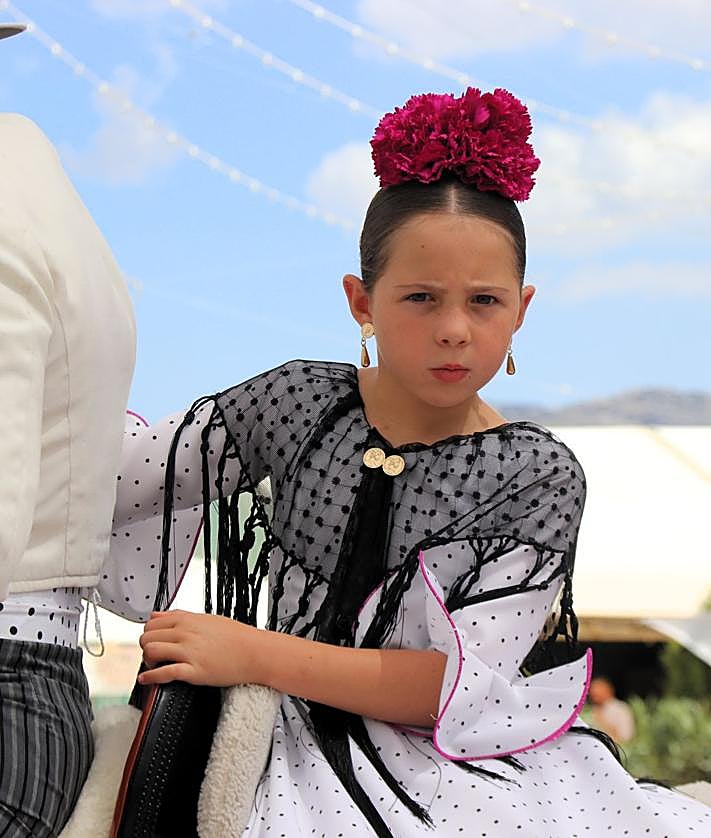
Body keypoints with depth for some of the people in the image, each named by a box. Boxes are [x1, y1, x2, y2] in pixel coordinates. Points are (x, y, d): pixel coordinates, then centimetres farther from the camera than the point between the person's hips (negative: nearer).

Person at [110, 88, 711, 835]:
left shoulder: (540, 474, -7)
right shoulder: (297, 404, -2)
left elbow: (466, 686, -14)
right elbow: (105, 478, 5)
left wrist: (253, 654, -18)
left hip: (469, 767, 0)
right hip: (310, 752, 1)